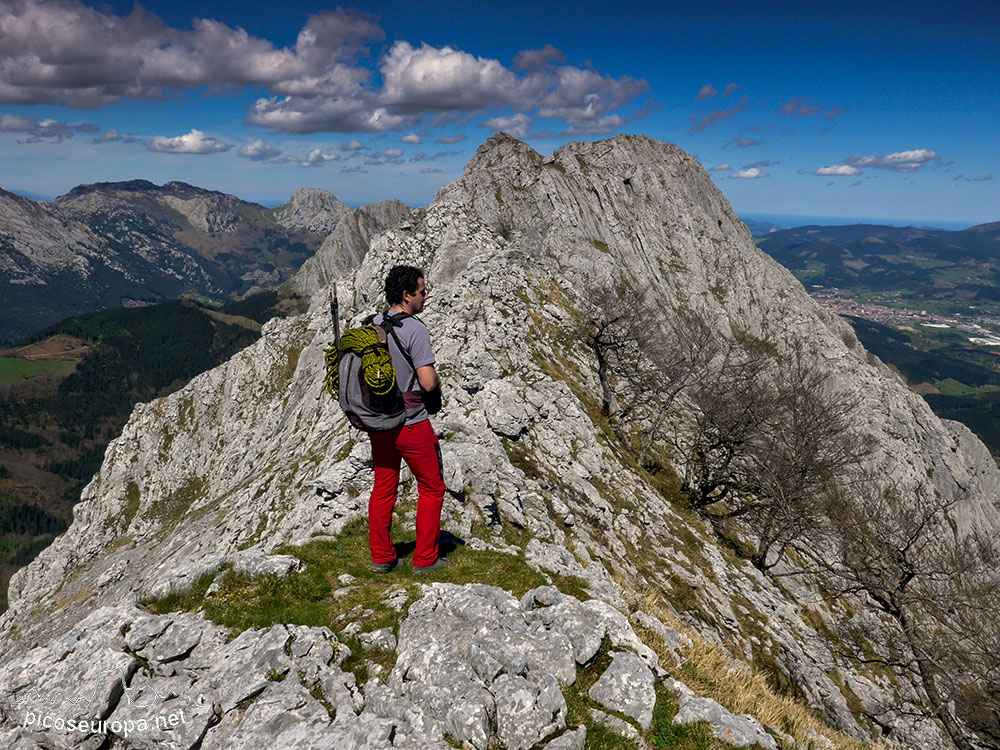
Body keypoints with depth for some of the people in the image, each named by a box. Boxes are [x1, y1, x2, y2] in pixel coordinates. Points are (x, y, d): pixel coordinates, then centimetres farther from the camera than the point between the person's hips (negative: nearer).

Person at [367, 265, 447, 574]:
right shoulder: (415, 329, -20)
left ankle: (381, 557, 27)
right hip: (412, 425, -6)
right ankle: (425, 559, 18)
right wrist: (437, 379, -3)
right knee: (431, 489, 11)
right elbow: (428, 383, -25)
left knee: (383, 489, 18)